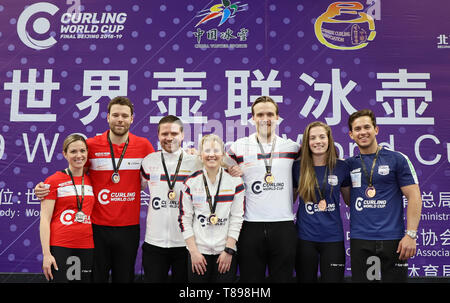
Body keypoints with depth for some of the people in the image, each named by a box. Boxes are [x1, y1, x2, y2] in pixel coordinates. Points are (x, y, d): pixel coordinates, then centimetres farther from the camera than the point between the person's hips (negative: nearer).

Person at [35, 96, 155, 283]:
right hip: (97, 226, -1)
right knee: (96, 277, 10)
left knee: (124, 278, 15)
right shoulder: (91, 145, -3)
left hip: (129, 227, 1)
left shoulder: (143, 145, 0)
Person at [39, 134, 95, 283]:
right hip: (60, 247, -4)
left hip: (87, 247, 4)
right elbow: (44, 220, -6)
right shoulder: (53, 180, -4)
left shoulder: (92, 181, 9)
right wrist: (46, 254, -11)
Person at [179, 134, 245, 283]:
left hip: (226, 251, 0)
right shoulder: (191, 182, 0)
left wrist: (228, 251, -6)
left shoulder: (235, 181, -1)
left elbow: (237, 218, -2)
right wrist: (194, 252, -5)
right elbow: (184, 219, 1)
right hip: (198, 251, 0)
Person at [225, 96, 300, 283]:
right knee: (250, 278, 8)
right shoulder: (239, 147, 2)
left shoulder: (292, 147, 6)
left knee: (283, 278, 10)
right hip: (251, 225, -1)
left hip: (284, 225, 1)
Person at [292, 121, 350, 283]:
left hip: (333, 238, 0)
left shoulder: (341, 166, 0)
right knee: (306, 279, 12)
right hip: (305, 237, 0)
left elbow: (350, 199, 13)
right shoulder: (298, 166, -2)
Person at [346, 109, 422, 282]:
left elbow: (414, 196, -3)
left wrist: (411, 235, -11)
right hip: (359, 240, 2)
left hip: (392, 238, -2)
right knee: (360, 278, 8)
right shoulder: (349, 164, 8)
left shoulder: (397, 159, 0)